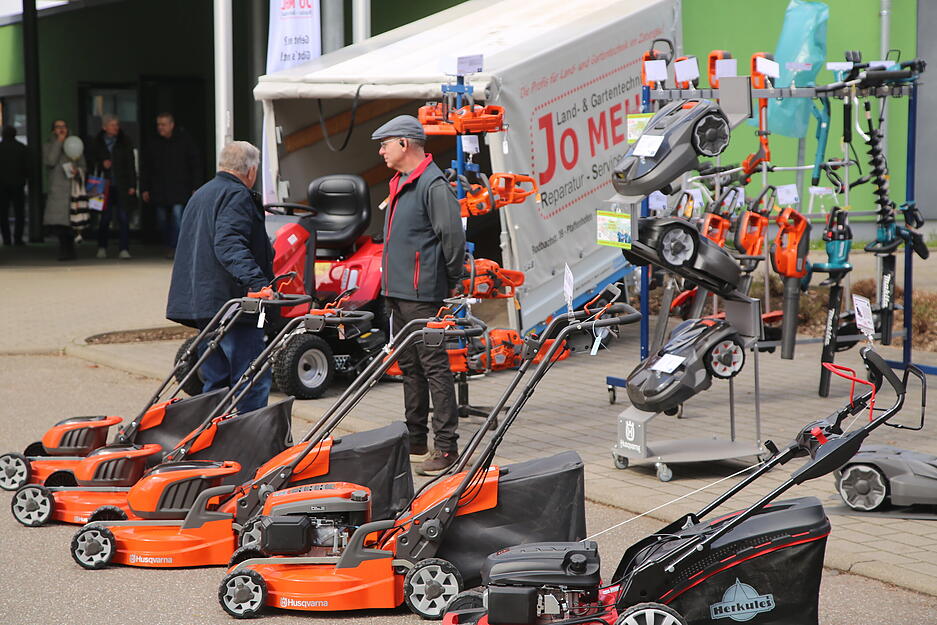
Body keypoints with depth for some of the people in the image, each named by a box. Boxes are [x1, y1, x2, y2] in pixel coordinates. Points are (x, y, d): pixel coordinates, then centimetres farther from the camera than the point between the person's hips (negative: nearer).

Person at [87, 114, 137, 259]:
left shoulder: (126, 142, 7)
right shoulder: (96, 143, 7)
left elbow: (131, 165, 6)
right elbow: (91, 163, 12)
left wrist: (132, 185, -1)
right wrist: (102, 164, -9)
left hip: (122, 187, 0)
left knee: (124, 217, -7)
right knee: (105, 217, 1)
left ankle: (124, 249, -6)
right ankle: (102, 247, 17)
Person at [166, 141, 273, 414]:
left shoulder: (200, 195, 23)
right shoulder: (237, 196, -9)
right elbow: (229, 244, -24)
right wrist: (256, 281, -34)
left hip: (202, 300, 10)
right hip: (231, 299, -10)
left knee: (216, 381, 14)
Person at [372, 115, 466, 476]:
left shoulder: (433, 184, -15)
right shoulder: (400, 184, 17)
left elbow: (453, 235, -18)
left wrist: (450, 281, -9)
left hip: (422, 295, -10)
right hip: (397, 293, 10)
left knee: (434, 367, -8)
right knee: (409, 366, 16)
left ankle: (446, 446, -6)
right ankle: (414, 439, 25)